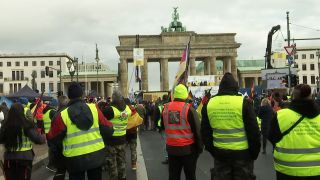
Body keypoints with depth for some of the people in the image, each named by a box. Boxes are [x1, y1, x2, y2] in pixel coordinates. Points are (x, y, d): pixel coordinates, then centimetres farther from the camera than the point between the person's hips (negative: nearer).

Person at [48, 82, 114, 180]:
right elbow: (107, 129, -1)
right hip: (96, 154, 2)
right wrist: (102, 138, 19)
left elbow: (53, 138, -2)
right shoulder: (94, 108, -7)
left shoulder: (63, 115, -13)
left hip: (75, 158, -2)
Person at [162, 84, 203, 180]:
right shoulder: (189, 109, -14)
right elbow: (197, 130, -10)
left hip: (171, 148, 4)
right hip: (188, 148, -4)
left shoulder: (166, 108, 0)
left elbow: (163, 126, 17)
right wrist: (199, 148, 0)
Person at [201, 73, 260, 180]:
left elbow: (205, 132, 7)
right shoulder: (243, 102, -10)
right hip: (242, 153, -3)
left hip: (219, 154, 3)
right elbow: (253, 131, -8)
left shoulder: (209, 104, 0)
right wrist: (254, 152, 4)